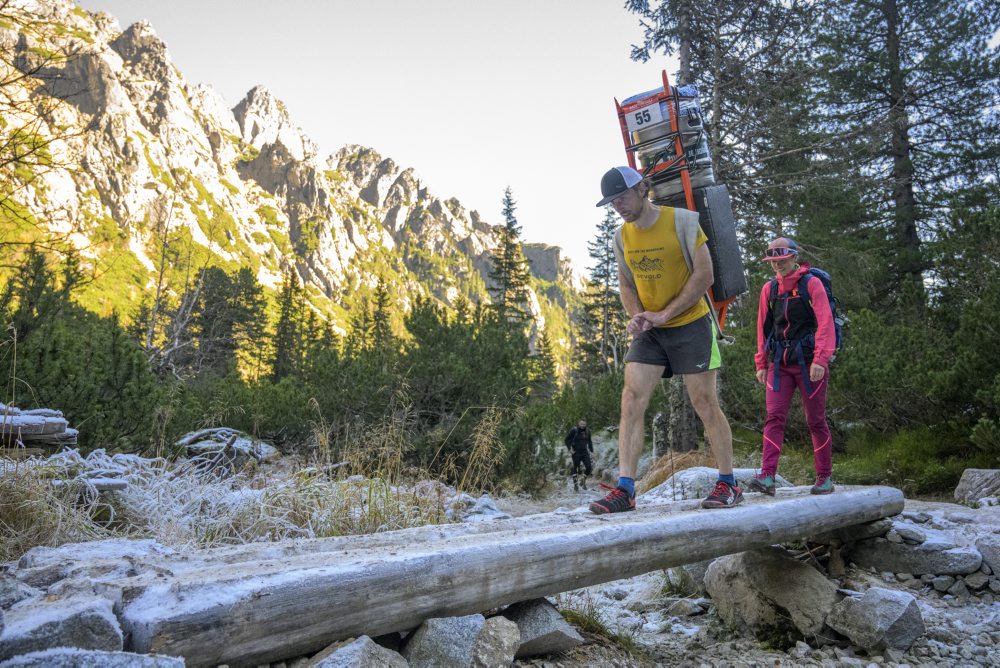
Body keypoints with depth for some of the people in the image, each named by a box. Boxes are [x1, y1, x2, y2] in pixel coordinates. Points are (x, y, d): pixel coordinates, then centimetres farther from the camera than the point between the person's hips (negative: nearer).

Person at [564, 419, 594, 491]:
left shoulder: (587, 431, 4)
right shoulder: (574, 430, -9)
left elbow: (589, 441, 18)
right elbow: (567, 440, -3)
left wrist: (591, 450, 12)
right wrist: (570, 449, -11)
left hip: (585, 452, 3)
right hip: (576, 452, -3)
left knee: (589, 467, -8)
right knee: (575, 468, 2)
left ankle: (583, 481, 16)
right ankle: (575, 485, 15)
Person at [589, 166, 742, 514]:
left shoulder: (682, 221, -10)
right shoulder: (622, 236, 6)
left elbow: (704, 274, -14)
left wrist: (664, 315, -18)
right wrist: (636, 316, -7)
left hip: (690, 324, -5)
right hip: (649, 332, 5)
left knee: (704, 402, -1)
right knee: (632, 399, -9)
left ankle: (728, 484, 14)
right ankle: (625, 489, -9)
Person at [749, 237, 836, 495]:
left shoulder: (812, 284, -3)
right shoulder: (769, 288, 11)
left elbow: (825, 323, -11)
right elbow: (763, 327, 14)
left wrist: (820, 360, -20)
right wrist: (761, 363, 10)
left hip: (808, 363, -4)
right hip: (779, 364, 4)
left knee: (816, 421, 4)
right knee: (774, 418, -8)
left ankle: (824, 478, 16)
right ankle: (767, 476, -14)